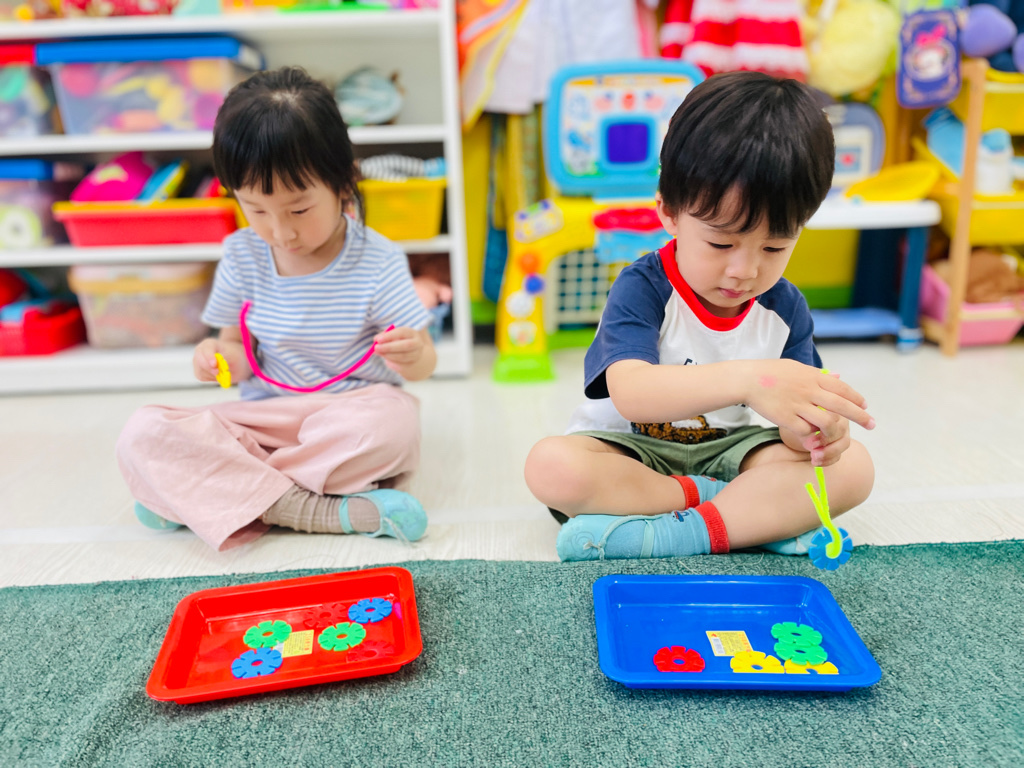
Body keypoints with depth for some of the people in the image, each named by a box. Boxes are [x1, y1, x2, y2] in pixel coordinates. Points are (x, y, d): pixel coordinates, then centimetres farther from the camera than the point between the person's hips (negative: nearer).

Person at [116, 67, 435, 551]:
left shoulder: (377, 262, -9)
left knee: (393, 423, -38)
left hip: (351, 413, -2)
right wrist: (222, 356, -16)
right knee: (142, 435, -18)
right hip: (261, 420, 3)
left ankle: (201, 492, -20)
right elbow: (239, 346, 10)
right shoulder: (242, 256, 2)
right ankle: (313, 510, -31)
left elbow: (422, 363, -6)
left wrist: (411, 356, -31)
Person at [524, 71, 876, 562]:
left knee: (853, 466, -17)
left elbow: (794, 418, -4)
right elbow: (629, 393, -39)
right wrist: (746, 379, -53)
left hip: (727, 447, 4)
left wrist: (813, 431, -31)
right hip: (632, 451, -3)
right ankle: (764, 513, -23)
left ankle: (682, 531, -28)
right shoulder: (642, 289, -21)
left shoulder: (784, 307, -5)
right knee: (551, 466, -33)